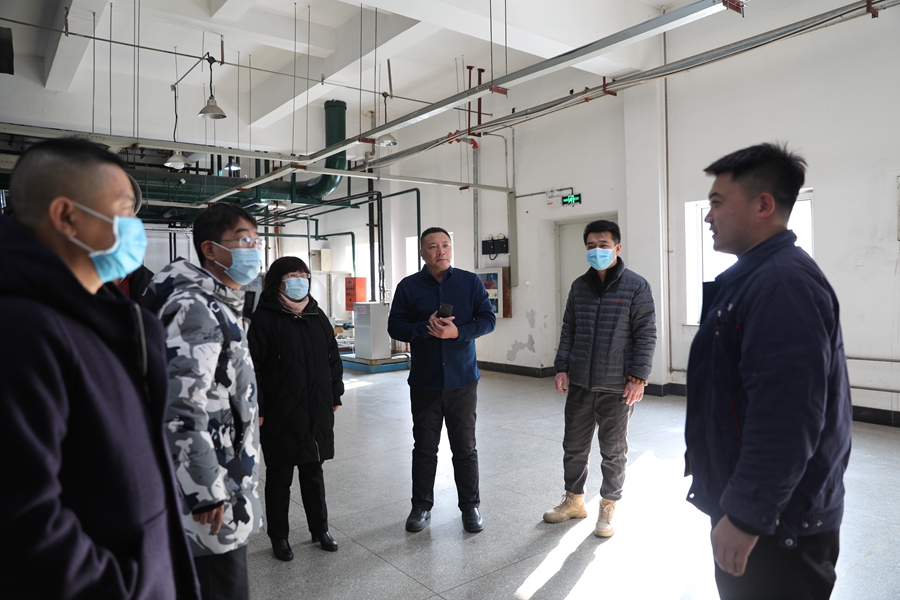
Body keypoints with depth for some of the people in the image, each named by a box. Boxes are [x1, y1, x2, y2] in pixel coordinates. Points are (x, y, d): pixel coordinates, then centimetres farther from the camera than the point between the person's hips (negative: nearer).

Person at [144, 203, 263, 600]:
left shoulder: (223, 305, 13)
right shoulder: (195, 307, -20)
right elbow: (183, 407, -27)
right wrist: (208, 491, -23)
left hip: (225, 478, 10)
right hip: (209, 495, -10)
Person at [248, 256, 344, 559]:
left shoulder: (317, 316, 8)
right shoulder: (264, 318, -9)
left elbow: (333, 358, 14)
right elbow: (253, 366, -12)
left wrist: (335, 396, 12)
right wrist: (257, 409, -14)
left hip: (317, 412, 5)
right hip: (280, 414, -5)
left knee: (314, 472, 17)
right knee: (279, 477, 10)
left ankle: (320, 529, 33)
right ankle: (278, 537, 27)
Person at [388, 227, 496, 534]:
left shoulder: (471, 282, 1)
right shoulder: (408, 286, 1)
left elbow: (487, 319, -3)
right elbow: (395, 326, -3)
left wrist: (457, 331, -20)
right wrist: (426, 328, -20)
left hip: (462, 380, 0)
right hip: (424, 382, 1)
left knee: (465, 447, 10)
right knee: (424, 447, 13)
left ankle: (470, 505, 26)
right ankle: (421, 505, 29)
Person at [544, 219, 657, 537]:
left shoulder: (636, 286, -6)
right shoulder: (579, 286, 8)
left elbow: (646, 335, -8)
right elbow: (568, 330, 11)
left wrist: (638, 377, -13)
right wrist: (562, 367, 3)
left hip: (616, 386, -4)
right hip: (579, 383, 5)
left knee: (613, 451, 10)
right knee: (574, 445, 14)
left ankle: (608, 508, 28)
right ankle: (573, 500, 33)